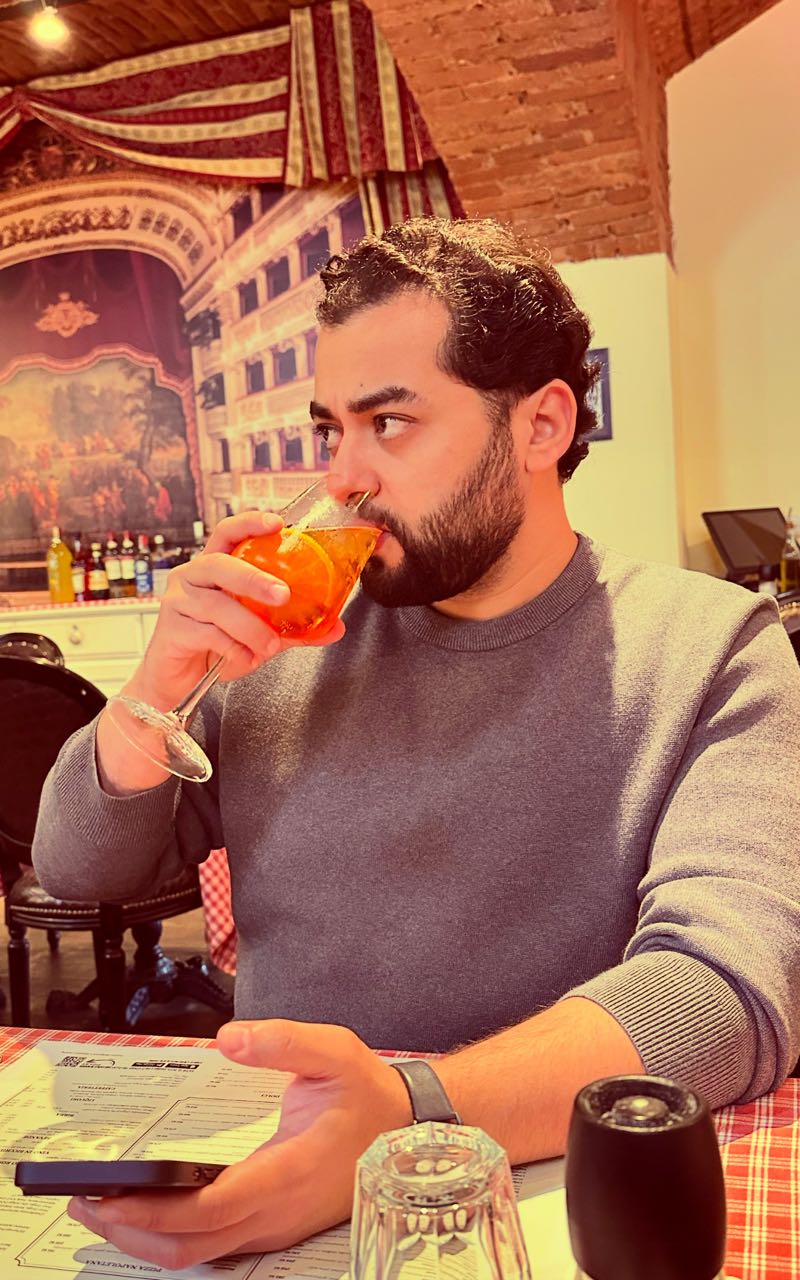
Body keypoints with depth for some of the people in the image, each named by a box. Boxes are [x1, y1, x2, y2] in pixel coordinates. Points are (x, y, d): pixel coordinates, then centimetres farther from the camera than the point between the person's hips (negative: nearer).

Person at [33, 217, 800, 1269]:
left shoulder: (710, 649, -8)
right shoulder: (287, 639, 2)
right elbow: (79, 870, 8)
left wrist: (409, 1114, -36)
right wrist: (156, 692, -11)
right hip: (273, 1190, 3)